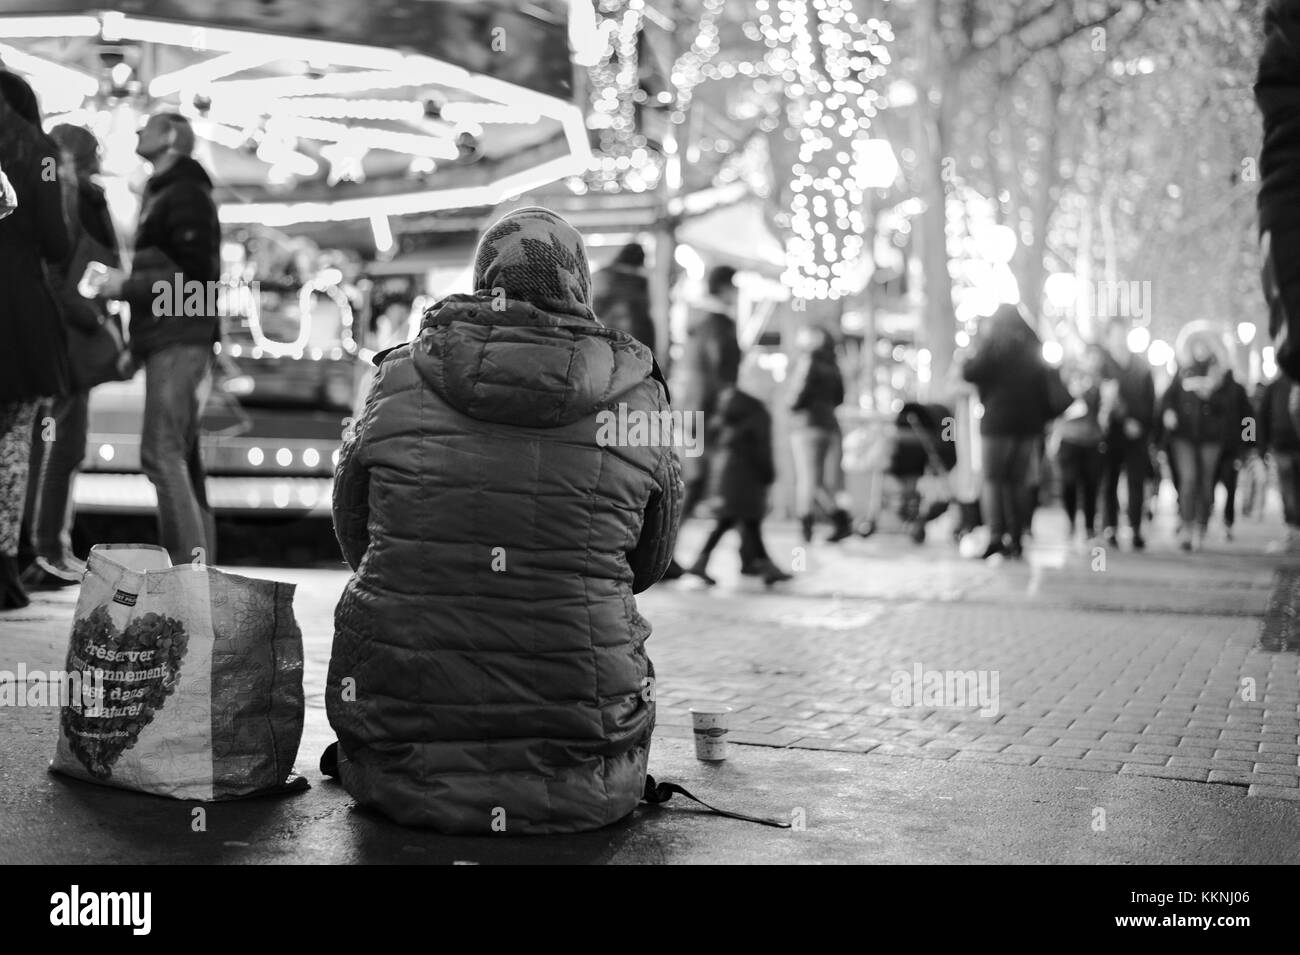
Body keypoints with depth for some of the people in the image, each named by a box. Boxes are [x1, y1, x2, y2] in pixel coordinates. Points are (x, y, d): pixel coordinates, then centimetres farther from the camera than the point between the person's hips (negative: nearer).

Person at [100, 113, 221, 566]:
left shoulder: (184, 194, -7)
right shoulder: (162, 193, 23)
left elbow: (194, 273, -16)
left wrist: (127, 285, -12)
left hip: (179, 341, -10)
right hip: (170, 340, 10)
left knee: (162, 451, -15)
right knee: (180, 454, 9)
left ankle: (190, 561, -16)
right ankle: (196, 560, 13)